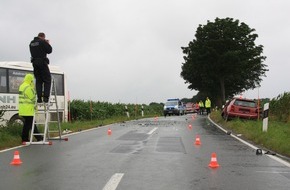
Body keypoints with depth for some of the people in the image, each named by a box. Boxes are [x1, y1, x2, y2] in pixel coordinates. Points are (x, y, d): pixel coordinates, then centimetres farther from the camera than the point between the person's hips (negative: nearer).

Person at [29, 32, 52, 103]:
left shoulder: (31, 43, 14)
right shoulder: (42, 42, -8)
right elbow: (49, 50, -6)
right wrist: (48, 44, 12)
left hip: (35, 63, 7)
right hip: (42, 63, -7)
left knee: (38, 81, 9)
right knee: (47, 80, -1)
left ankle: (39, 97, 4)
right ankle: (45, 97, -10)